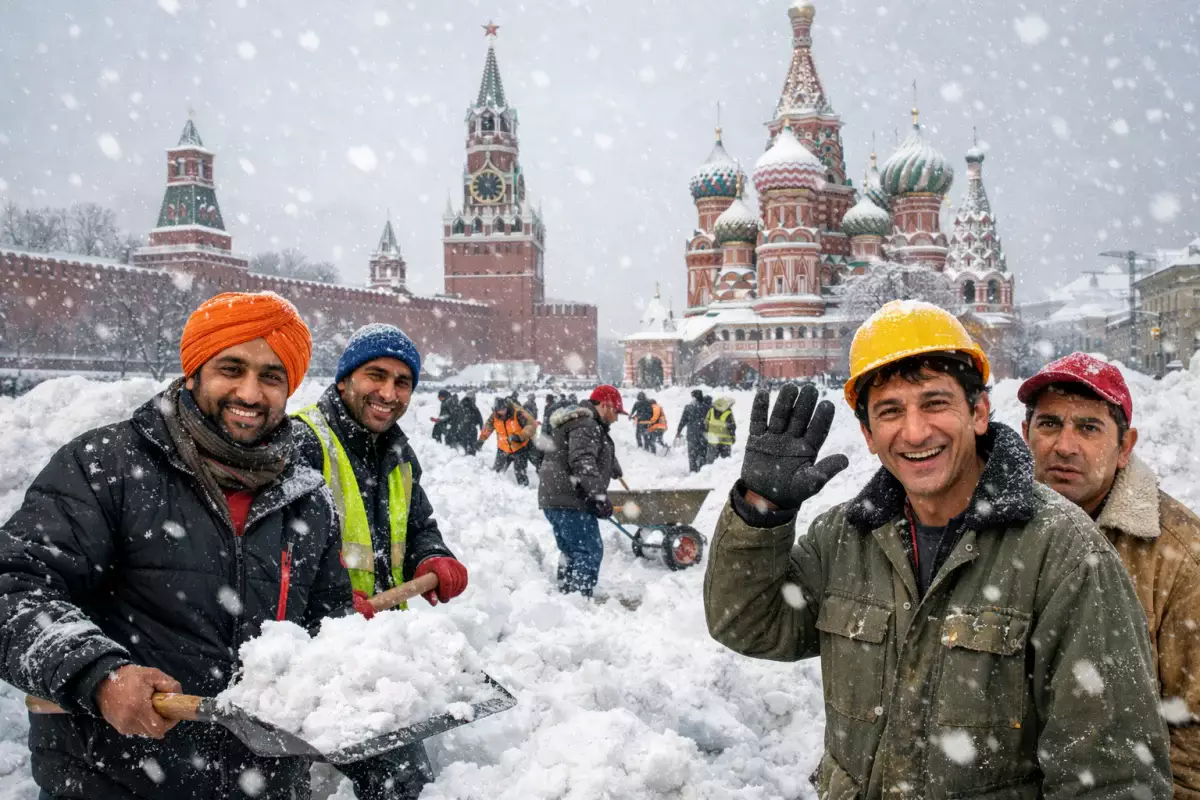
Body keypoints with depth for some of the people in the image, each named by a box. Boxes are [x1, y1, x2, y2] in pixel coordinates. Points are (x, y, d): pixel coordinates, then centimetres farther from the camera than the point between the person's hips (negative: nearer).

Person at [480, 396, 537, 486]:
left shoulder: (518, 413, -25)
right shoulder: (494, 416, -11)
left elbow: (532, 425, -28)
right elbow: (487, 428, 7)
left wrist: (520, 436, -38)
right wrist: (481, 440, 16)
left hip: (520, 448, -4)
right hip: (503, 449, 4)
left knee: (520, 472, -8)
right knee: (496, 470, 13)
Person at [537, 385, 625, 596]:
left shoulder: (588, 424, 23)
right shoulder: (586, 425, -13)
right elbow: (583, 462, -27)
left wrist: (614, 469, 52)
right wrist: (599, 495, -30)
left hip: (555, 499, 11)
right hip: (571, 501, -11)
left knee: (571, 551, 18)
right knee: (590, 551, -10)